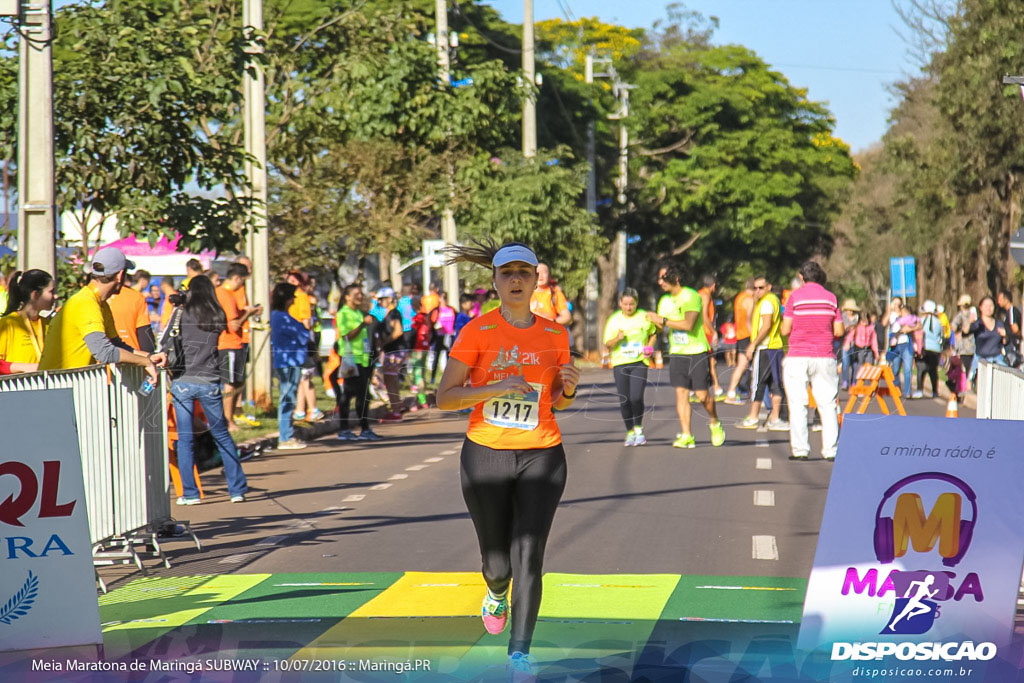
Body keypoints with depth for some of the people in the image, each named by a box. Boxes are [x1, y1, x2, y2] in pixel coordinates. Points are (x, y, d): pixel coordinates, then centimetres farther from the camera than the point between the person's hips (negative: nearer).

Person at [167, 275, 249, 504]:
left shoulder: (183, 313, -2)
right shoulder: (218, 316, 5)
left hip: (183, 381, -2)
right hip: (209, 382, 2)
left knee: (185, 438, 4)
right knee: (222, 436, 12)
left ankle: (190, 493, 2)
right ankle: (237, 489, 11)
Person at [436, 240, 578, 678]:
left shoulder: (555, 335, 5)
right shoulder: (477, 331, -5)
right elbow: (444, 397, -7)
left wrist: (568, 388, -6)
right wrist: (494, 389, -20)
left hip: (542, 457, 1)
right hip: (486, 456, -1)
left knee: (528, 558, -10)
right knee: (497, 562, 8)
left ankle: (520, 651, -1)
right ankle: (497, 594, 44)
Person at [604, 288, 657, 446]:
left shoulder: (645, 317, 1)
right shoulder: (614, 320, 2)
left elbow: (653, 333, 20)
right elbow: (607, 345, 4)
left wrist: (649, 347, 3)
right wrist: (618, 338, -16)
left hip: (639, 362, -1)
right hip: (620, 363, 1)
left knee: (636, 397, -15)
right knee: (624, 400, -1)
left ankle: (638, 428, 8)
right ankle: (630, 432, 16)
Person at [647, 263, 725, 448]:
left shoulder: (691, 297, -11)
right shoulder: (664, 301, 11)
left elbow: (688, 324, -23)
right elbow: (659, 327, 10)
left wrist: (663, 320, -19)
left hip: (697, 352, -5)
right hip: (676, 354, 5)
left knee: (702, 395, -4)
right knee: (681, 393, -5)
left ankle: (715, 423, 23)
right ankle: (686, 436, -6)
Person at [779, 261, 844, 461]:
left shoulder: (795, 296, -2)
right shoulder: (831, 298, 6)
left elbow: (785, 330, -5)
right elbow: (839, 331, 4)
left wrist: (783, 326, 17)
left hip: (797, 357, -2)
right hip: (824, 357, 2)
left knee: (797, 404, 0)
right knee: (828, 404, 4)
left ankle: (799, 449, -5)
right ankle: (831, 449, 0)